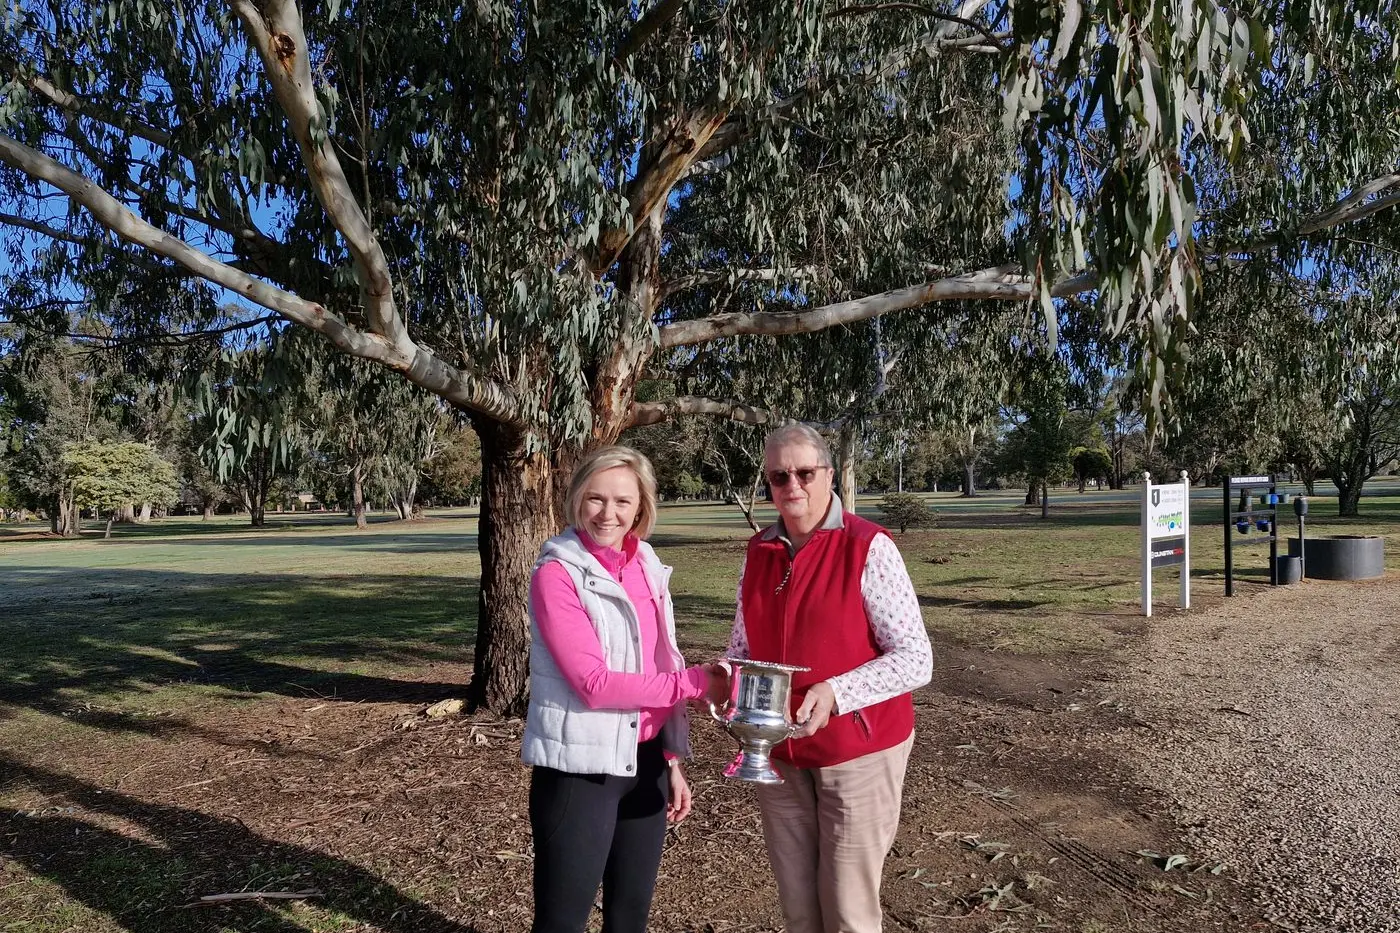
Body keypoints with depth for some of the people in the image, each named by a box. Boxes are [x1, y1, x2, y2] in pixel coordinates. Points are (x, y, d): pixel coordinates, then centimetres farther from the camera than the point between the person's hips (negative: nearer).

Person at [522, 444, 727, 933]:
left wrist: (672, 759, 10)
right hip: (580, 765, -6)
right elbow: (594, 683, -19)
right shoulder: (557, 573, -12)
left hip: (645, 760, 6)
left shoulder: (648, 569, 6)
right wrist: (693, 682, -16)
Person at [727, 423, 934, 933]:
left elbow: (916, 658, -16)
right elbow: (744, 644, 11)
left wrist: (836, 693, -29)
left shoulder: (868, 548, -14)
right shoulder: (759, 552, 3)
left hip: (858, 752, -5)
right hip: (778, 753, 5)